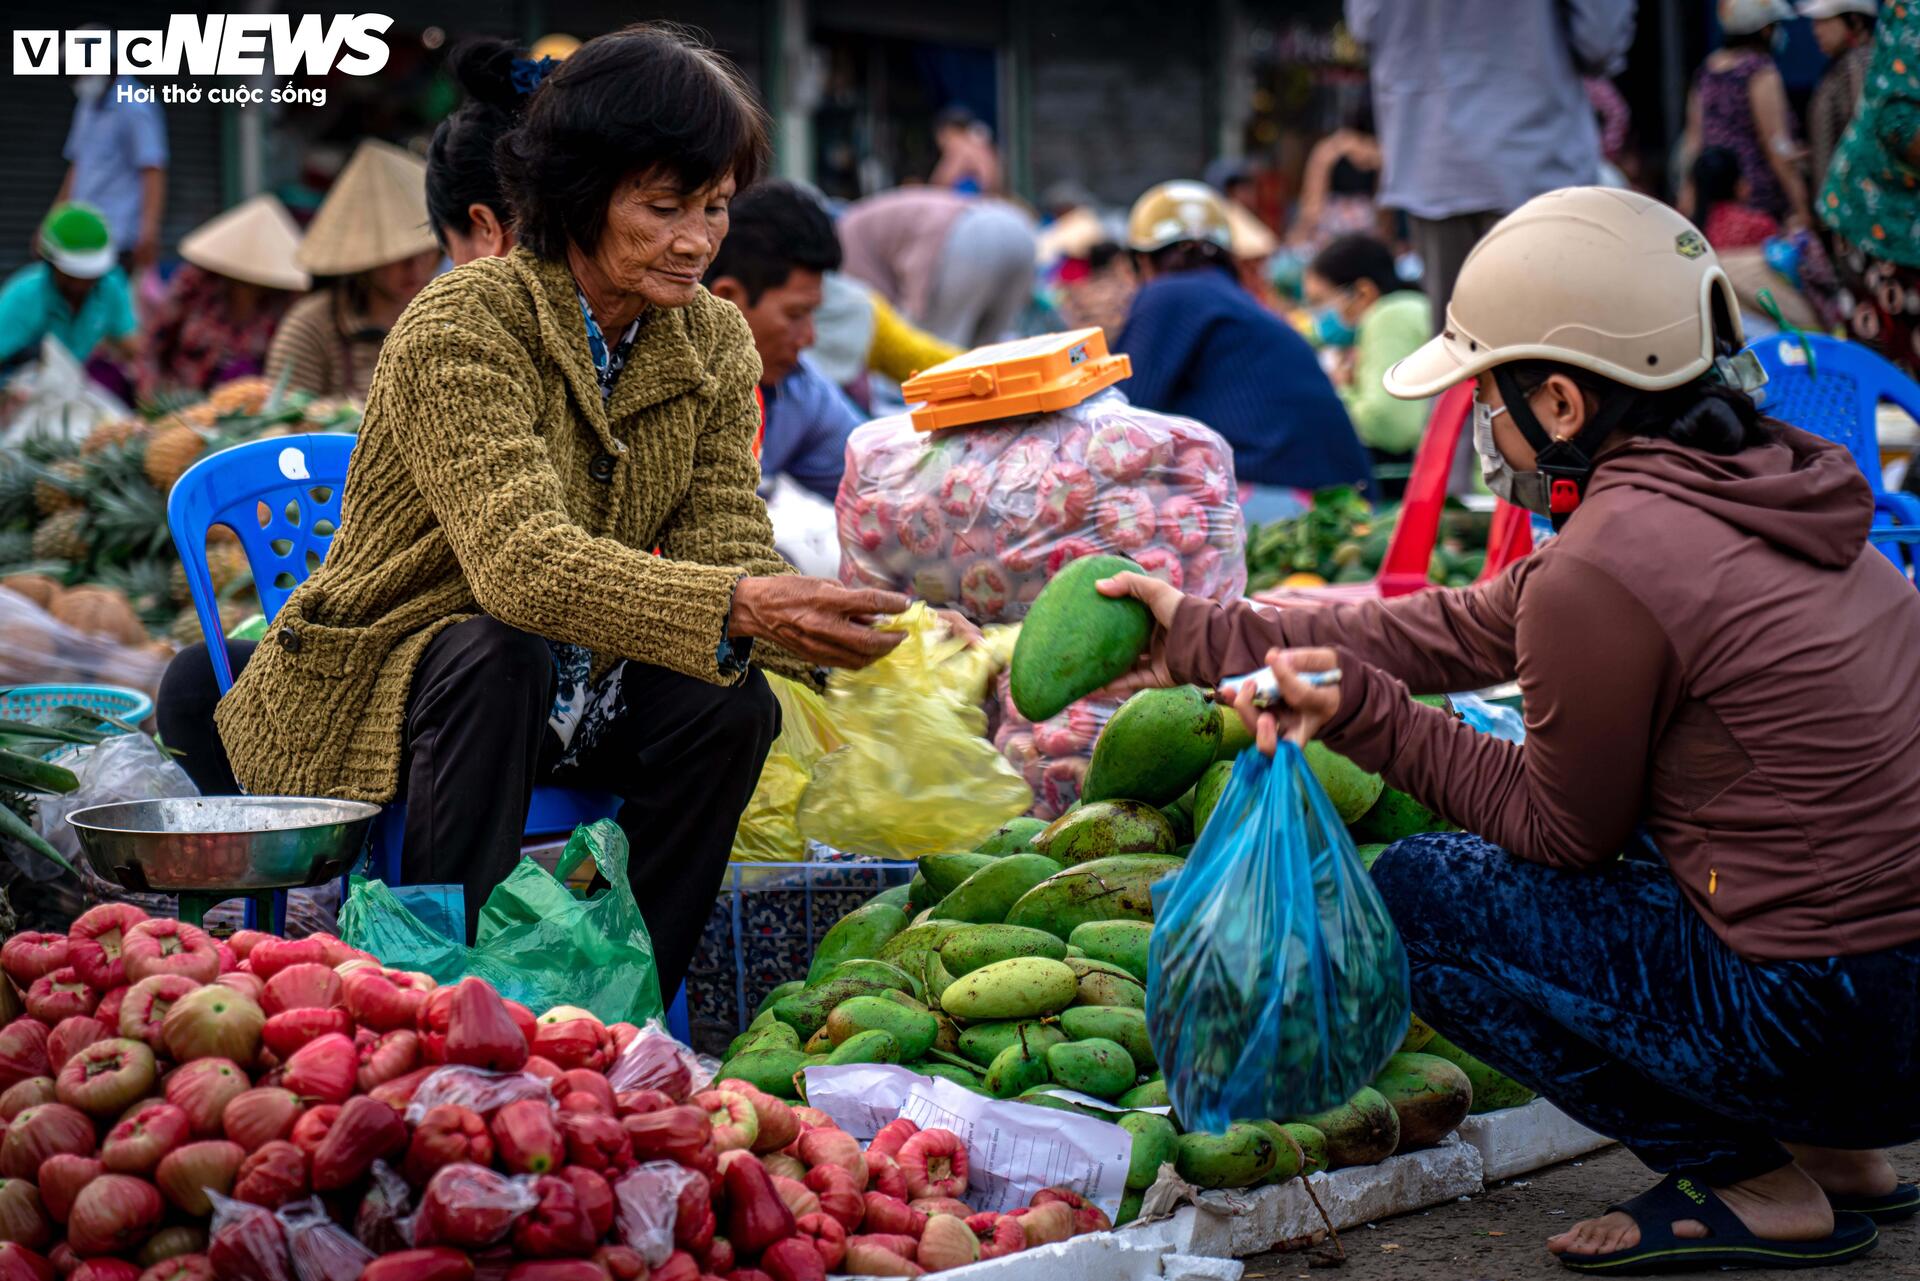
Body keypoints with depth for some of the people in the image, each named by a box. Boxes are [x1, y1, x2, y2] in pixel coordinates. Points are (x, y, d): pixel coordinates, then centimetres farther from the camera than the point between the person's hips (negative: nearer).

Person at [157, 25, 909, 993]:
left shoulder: (715, 345, -2)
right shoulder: (459, 326, -22)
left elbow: (724, 544, -10)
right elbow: (521, 559, -37)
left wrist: (824, 632, -34)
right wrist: (739, 607, -50)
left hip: (567, 697, 5)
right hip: (378, 688, -5)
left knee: (731, 704, -21)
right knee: (500, 658, -36)